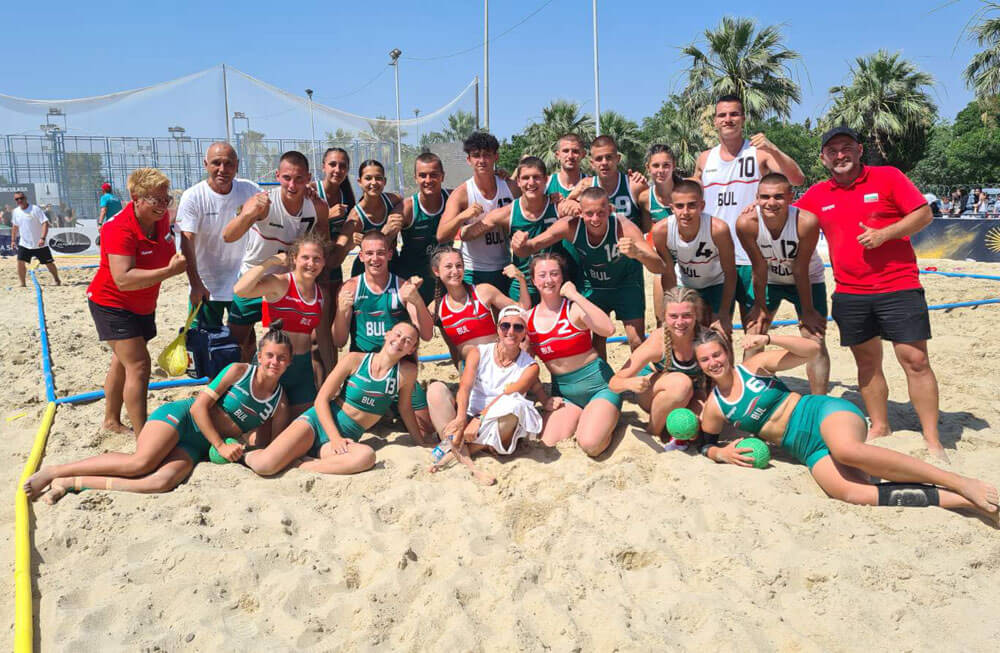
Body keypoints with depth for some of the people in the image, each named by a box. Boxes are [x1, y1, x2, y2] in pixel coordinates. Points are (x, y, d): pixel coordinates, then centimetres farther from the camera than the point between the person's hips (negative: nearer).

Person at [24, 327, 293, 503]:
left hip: (196, 447, 3)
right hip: (180, 417, -2)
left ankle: (73, 483, -19)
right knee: (141, 462, -29)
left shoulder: (279, 402, 7)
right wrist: (220, 445, -14)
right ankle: (54, 471, -12)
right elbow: (199, 407, -7)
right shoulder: (238, 371, -4)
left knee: (163, 482, -27)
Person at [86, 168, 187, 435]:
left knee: (123, 362, 22)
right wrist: (170, 270, -41)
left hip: (143, 305, 9)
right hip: (113, 304, -9)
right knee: (138, 366, -17)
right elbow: (123, 279, -39)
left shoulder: (162, 217, -6)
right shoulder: (120, 229, -29)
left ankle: (112, 420, 41)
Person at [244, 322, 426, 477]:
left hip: (345, 438, 2)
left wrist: (422, 443, 19)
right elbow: (321, 400, -4)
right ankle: (245, 455, 10)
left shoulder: (406, 372, -1)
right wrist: (335, 438, -15)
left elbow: (405, 410, 13)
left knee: (367, 456, -37)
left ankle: (297, 464, -20)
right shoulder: (354, 360, -4)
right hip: (318, 422, -2)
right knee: (265, 465, -26)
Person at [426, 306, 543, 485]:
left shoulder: (530, 366, 0)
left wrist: (480, 419, -29)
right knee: (436, 388, -21)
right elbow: (465, 386, -14)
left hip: (496, 429, -2)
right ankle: (464, 460, -34)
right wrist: (460, 419, -32)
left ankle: (453, 451, -24)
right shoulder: (478, 352, 3)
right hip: (469, 417, 2)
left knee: (515, 404, -33)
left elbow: (508, 395, -15)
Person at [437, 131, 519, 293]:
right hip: (472, 272, -2)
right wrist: (462, 216, -35)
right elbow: (441, 237, -19)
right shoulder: (461, 194, -10)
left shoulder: (511, 187, -3)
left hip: (505, 268, 3)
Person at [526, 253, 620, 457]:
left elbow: (608, 329, -34)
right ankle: (581, 417, 14)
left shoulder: (574, 309, -13)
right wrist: (544, 398, 4)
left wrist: (575, 295, -30)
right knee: (549, 445, -15)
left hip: (599, 385, -4)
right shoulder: (528, 318, 1)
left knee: (590, 445, -24)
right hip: (563, 392, 5)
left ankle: (608, 418, 10)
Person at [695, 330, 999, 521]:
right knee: (855, 494, -29)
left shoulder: (754, 366, 1)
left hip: (821, 413, -2)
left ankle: (963, 483, -31)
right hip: (810, 450, 3)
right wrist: (721, 453, -2)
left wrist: (768, 339, -14)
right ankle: (960, 501, -22)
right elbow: (706, 443, 20)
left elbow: (812, 349, -2)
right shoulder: (714, 408, 8)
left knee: (846, 449, -40)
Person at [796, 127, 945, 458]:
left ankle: (932, 440, 3)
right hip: (849, 293, 3)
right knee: (867, 362, 10)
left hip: (898, 287, -3)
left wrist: (884, 234, -16)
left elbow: (924, 214, -2)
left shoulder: (888, 177, 1)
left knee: (916, 360, -4)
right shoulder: (817, 195, 9)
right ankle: (879, 428, 24)